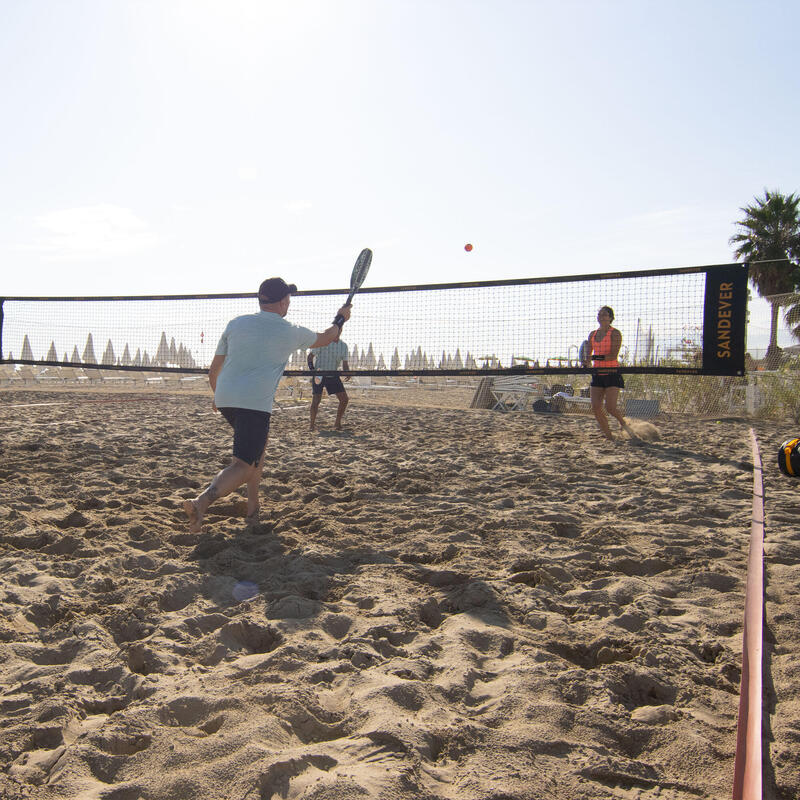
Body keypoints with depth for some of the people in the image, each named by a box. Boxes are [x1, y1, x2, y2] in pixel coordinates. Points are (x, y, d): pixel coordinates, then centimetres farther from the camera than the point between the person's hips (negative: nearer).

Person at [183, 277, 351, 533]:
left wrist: (217, 396, 34)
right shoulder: (291, 332, 2)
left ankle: (253, 509, 27)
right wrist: (341, 319, 42)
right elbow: (325, 339, 23)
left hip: (224, 400, 6)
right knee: (244, 466, -7)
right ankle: (202, 501, -33)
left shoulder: (235, 324, 11)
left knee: (259, 443, 27)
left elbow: (213, 371, 16)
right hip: (254, 404, -6)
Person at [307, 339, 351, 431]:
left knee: (344, 399, -2)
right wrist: (312, 369, -17)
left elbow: (345, 363, 6)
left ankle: (337, 423, 14)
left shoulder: (343, 346, 3)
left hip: (333, 376, 4)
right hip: (319, 376, -4)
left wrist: (347, 373, -15)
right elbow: (310, 356, -3)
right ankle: (312, 424, 10)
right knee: (316, 399, -9)